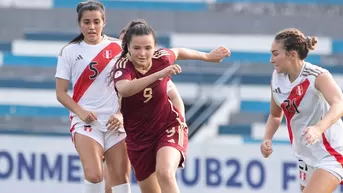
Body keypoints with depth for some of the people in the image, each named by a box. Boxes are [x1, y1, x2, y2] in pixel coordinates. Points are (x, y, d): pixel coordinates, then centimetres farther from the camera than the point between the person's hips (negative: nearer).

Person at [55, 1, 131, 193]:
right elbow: (61, 92, 4)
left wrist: (122, 114, -6)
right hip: (86, 121, -2)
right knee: (94, 175, -21)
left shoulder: (117, 48, 5)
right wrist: (80, 112, -13)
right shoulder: (70, 51, 3)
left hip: (115, 122, 2)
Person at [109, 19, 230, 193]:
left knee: (164, 173, -30)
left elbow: (178, 52, 11)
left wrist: (208, 57, 24)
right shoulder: (122, 66, -23)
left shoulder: (162, 59, -15)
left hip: (169, 128, -1)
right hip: (138, 137, 1)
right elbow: (124, 89, -47)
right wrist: (159, 74, -57)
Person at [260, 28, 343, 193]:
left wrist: (318, 128, -57)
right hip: (306, 157, 8)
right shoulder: (277, 78, -1)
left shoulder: (318, 76, -21)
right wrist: (267, 139, -4)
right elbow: (275, 115, 16)